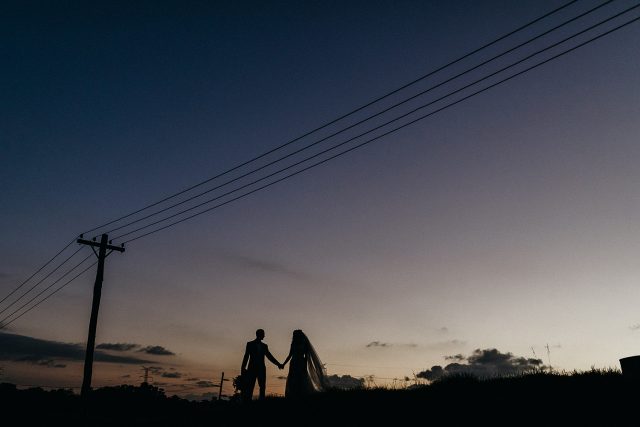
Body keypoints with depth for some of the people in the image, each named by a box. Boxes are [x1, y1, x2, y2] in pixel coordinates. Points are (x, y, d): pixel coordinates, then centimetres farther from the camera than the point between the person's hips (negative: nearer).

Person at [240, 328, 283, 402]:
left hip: (261, 369, 4)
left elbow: (270, 357, 13)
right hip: (252, 368, -3)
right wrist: (243, 368, -9)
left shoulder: (264, 346, 16)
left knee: (262, 387, -4)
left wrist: (278, 364, 3)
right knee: (249, 388, -10)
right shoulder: (250, 344, 8)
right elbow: (246, 356, 2)